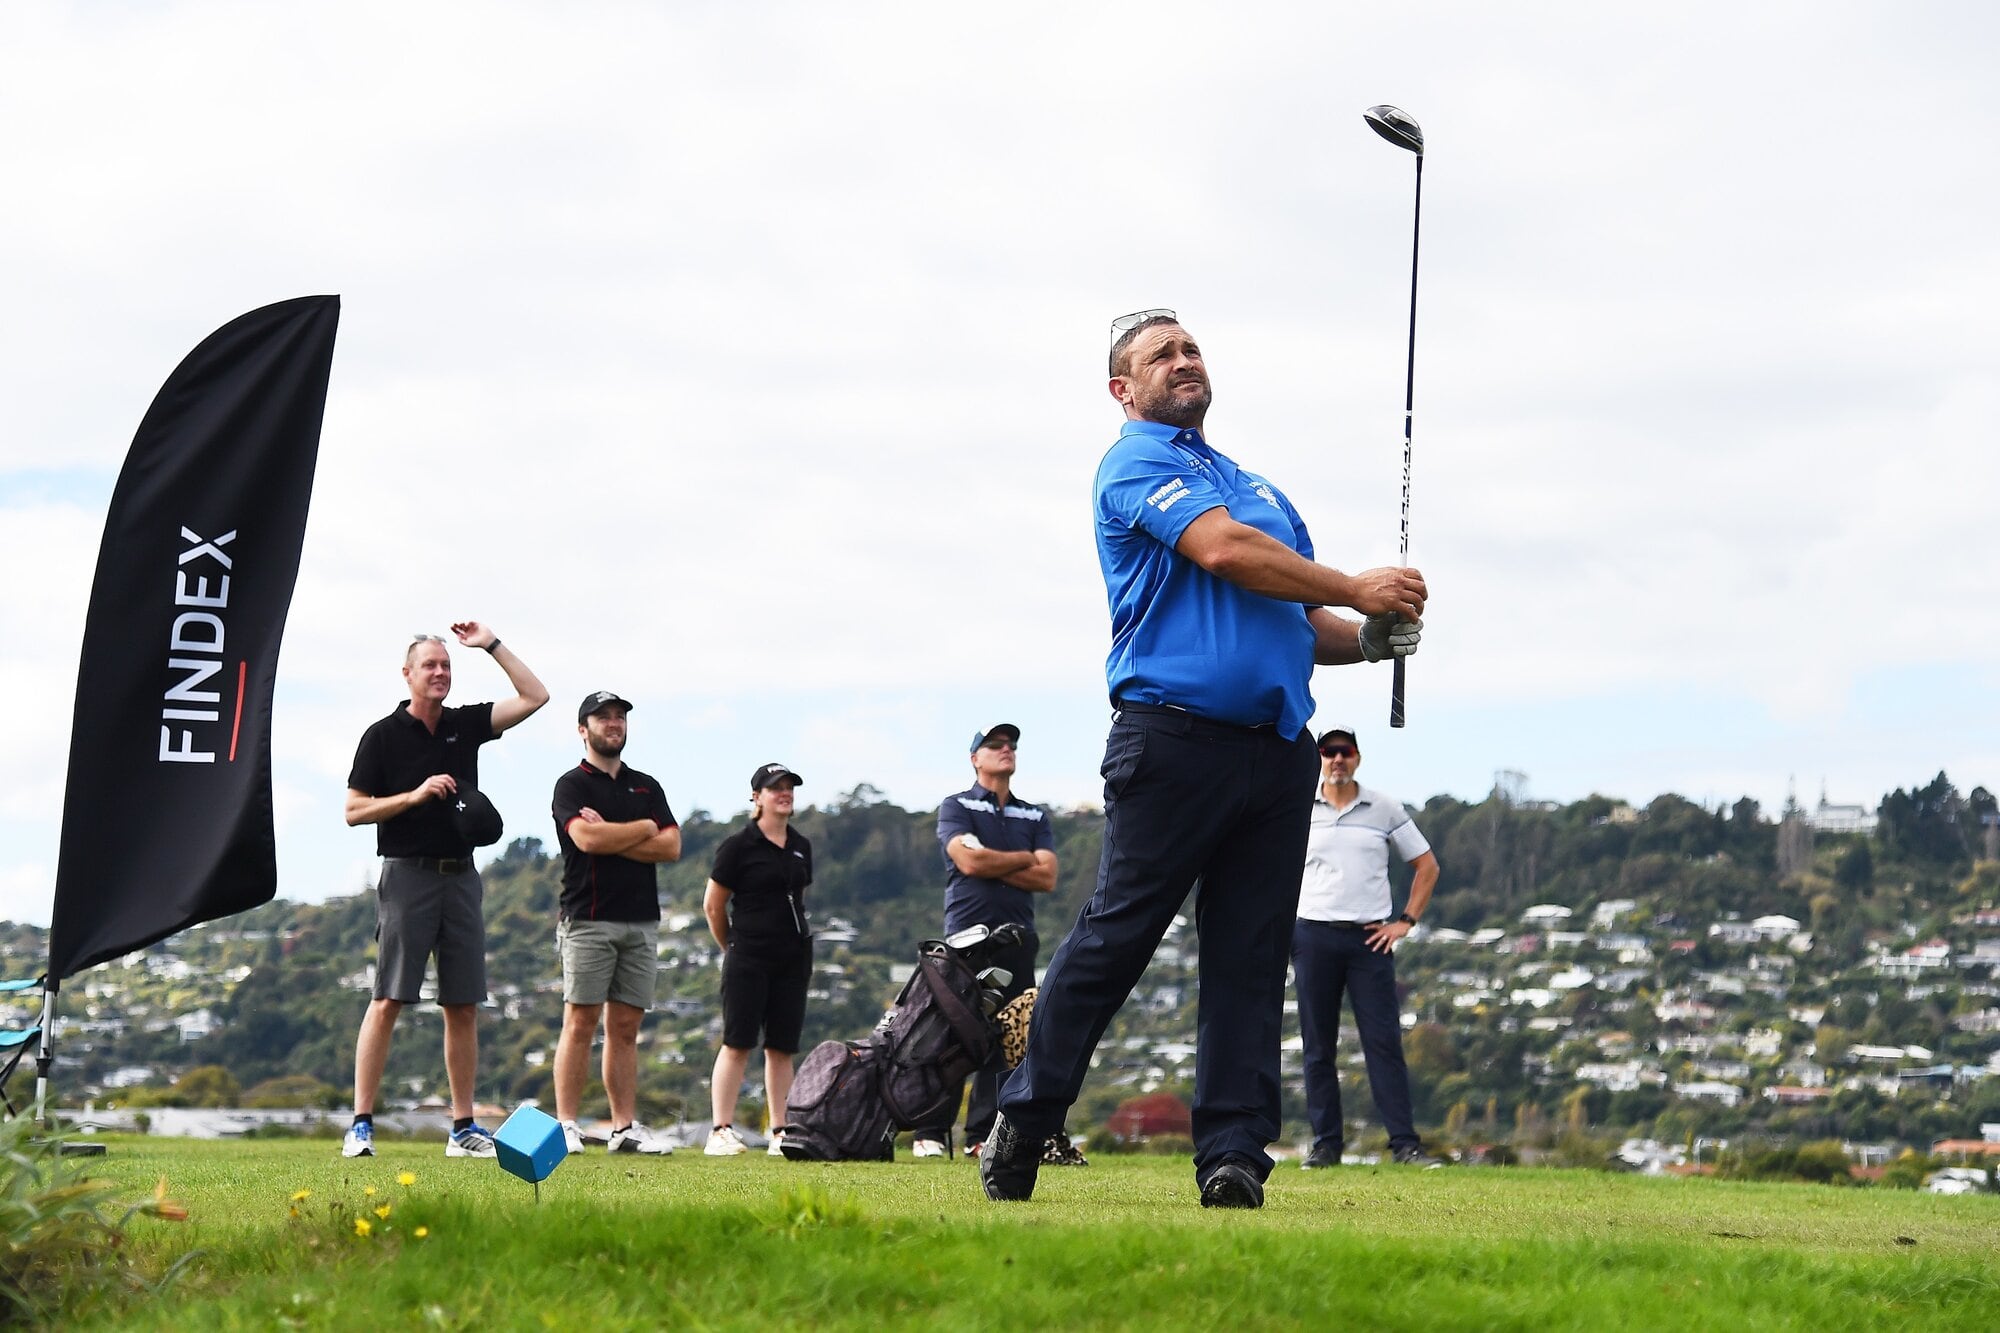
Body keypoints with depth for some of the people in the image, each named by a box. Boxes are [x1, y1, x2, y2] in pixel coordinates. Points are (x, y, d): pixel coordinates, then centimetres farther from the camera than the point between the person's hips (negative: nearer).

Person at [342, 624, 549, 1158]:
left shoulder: (466, 724, 12)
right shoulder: (383, 735, 0)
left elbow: (534, 697, 10)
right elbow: (354, 811, -2)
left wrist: (492, 645, 7)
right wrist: (415, 795, -13)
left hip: (461, 877, 5)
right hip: (407, 877, -5)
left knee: (463, 1006, 4)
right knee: (387, 1001, -8)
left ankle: (463, 1128, 8)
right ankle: (361, 1124, -8)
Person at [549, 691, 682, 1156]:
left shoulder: (646, 786, 18)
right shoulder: (572, 785, 2)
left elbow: (671, 846, 5)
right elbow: (587, 838, -16)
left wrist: (611, 836, -6)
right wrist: (643, 829, -1)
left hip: (641, 922, 5)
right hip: (589, 920, -5)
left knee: (626, 1027, 4)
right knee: (581, 1022, -7)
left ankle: (626, 1127, 4)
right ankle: (566, 1126, -6)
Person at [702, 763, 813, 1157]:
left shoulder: (801, 847, 12)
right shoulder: (738, 845, -5)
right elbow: (712, 905, 0)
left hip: (793, 959, 5)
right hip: (748, 961, -5)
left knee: (782, 1048, 6)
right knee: (737, 1044, -6)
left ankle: (780, 1133, 9)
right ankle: (721, 1131, -5)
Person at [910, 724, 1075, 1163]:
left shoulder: (1035, 817, 18)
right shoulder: (956, 807, 7)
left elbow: (1047, 879, 4)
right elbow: (969, 861, -11)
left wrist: (992, 866, -4)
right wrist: (1024, 859, 0)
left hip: (1018, 938, 4)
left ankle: (982, 1136, 3)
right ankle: (930, 1134, -4)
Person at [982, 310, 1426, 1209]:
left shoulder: (1258, 486, 27)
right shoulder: (1136, 463, 3)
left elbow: (1300, 625, 25)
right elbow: (1223, 550, -13)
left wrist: (1368, 640, 3)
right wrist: (1357, 591, -8)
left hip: (1278, 751, 7)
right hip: (1174, 737, -7)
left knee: (1250, 960, 2)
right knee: (1112, 937, -5)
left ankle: (1234, 1154, 2)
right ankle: (1023, 1124, 4)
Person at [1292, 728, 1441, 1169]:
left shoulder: (1385, 809, 9)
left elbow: (1427, 866, 15)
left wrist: (1405, 921, 4)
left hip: (1370, 938, 0)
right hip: (1313, 935, 0)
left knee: (1384, 1041, -7)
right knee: (1318, 1045, 1)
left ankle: (1405, 1144, -9)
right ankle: (1326, 1143, 6)